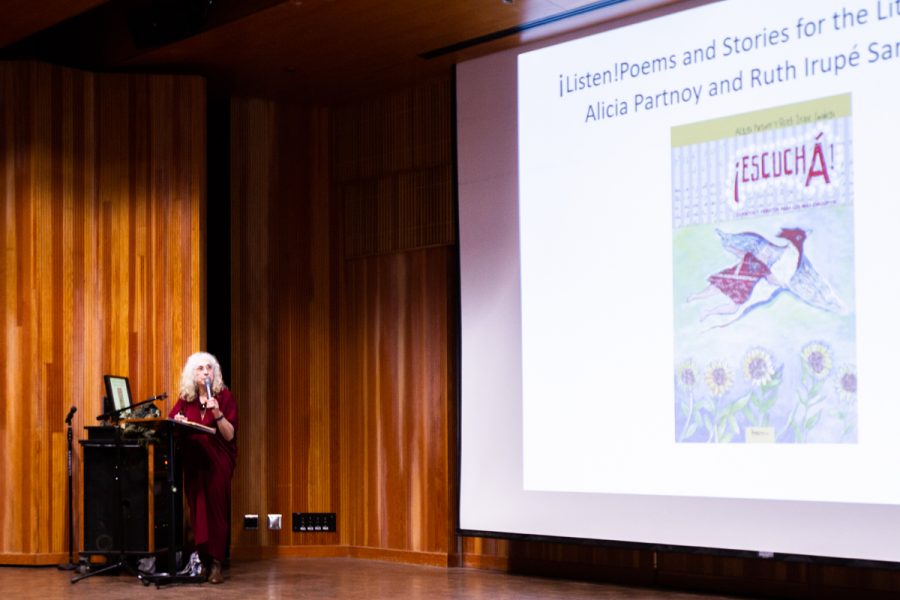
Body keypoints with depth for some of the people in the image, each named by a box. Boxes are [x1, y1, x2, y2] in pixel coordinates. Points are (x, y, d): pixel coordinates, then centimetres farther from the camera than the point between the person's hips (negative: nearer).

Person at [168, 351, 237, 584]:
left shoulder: (224, 396, 0)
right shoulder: (186, 398, 9)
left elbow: (230, 435, -4)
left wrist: (217, 413, -19)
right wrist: (177, 421, -9)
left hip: (217, 462, -3)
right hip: (192, 462, 3)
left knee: (215, 510, -7)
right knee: (197, 509, 0)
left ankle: (216, 563, -6)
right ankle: (202, 560, 4)